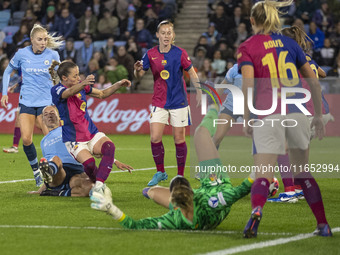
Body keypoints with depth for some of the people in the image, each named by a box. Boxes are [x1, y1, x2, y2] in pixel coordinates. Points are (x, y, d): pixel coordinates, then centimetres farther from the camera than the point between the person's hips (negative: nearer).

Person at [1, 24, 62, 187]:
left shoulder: (53, 55, -2)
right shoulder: (22, 54, -2)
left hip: (46, 101, -1)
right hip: (26, 101, 1)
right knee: (26, 139, -9)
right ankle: (36, 170, 10)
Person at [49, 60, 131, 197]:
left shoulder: (82, 87, 10)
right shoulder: (56, 90, -8)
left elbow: (103, 94, 24)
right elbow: (69, 92, -32)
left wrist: (119, 84, 8)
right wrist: (83, 83, -53)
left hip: (92, 134, 5)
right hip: (74, 140, -5)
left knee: (109, 147, -29)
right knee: (89, 163, -32)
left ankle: (98, 186, -35)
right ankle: (99, 185, -3)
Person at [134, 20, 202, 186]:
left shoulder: (180, 54, -6)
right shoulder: (151, 54, -2)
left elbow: (192, 73, 4)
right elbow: (139, 76, 4)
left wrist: (199, 92, -4)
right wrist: (137, 70, -19)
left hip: (179, 102, -2)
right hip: (159, 102, 2)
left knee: (179, 139, 2)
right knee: (155, 138, -7)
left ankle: (180, 176, 14)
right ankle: (160, 172, 12)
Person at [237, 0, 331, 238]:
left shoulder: (247, 48, 7)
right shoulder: (290, 43, 18)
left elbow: (248, 82, -9)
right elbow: (314, 81, 17)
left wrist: (247, 118, -3)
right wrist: (319, 115, 23)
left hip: (268, 112, -3)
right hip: (297, 111, 3)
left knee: (263, 176, -6)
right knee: (303, 172, 18)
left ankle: (256, 210, -36)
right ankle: (323, 225, 17)